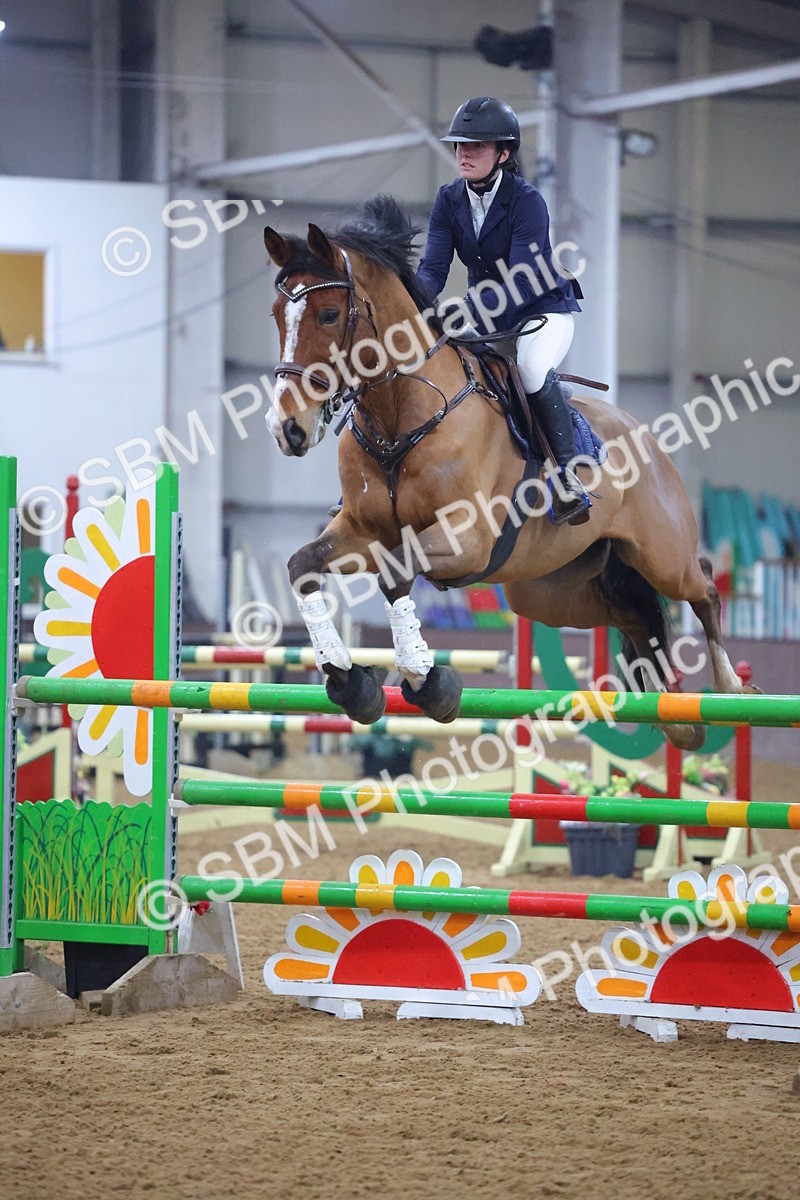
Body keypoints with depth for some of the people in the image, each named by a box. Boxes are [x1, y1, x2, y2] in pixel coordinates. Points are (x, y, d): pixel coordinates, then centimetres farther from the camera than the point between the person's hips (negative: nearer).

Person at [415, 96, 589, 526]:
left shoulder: (526, 200, -22)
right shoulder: (449, 200, -5)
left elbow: (519, 282, -29)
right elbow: (433, 268, -10)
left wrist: (467, 318, -43)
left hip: (544, 310, -7)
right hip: (487, 314, 7)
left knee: (532, 367, -35)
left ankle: (568, 474, -25)